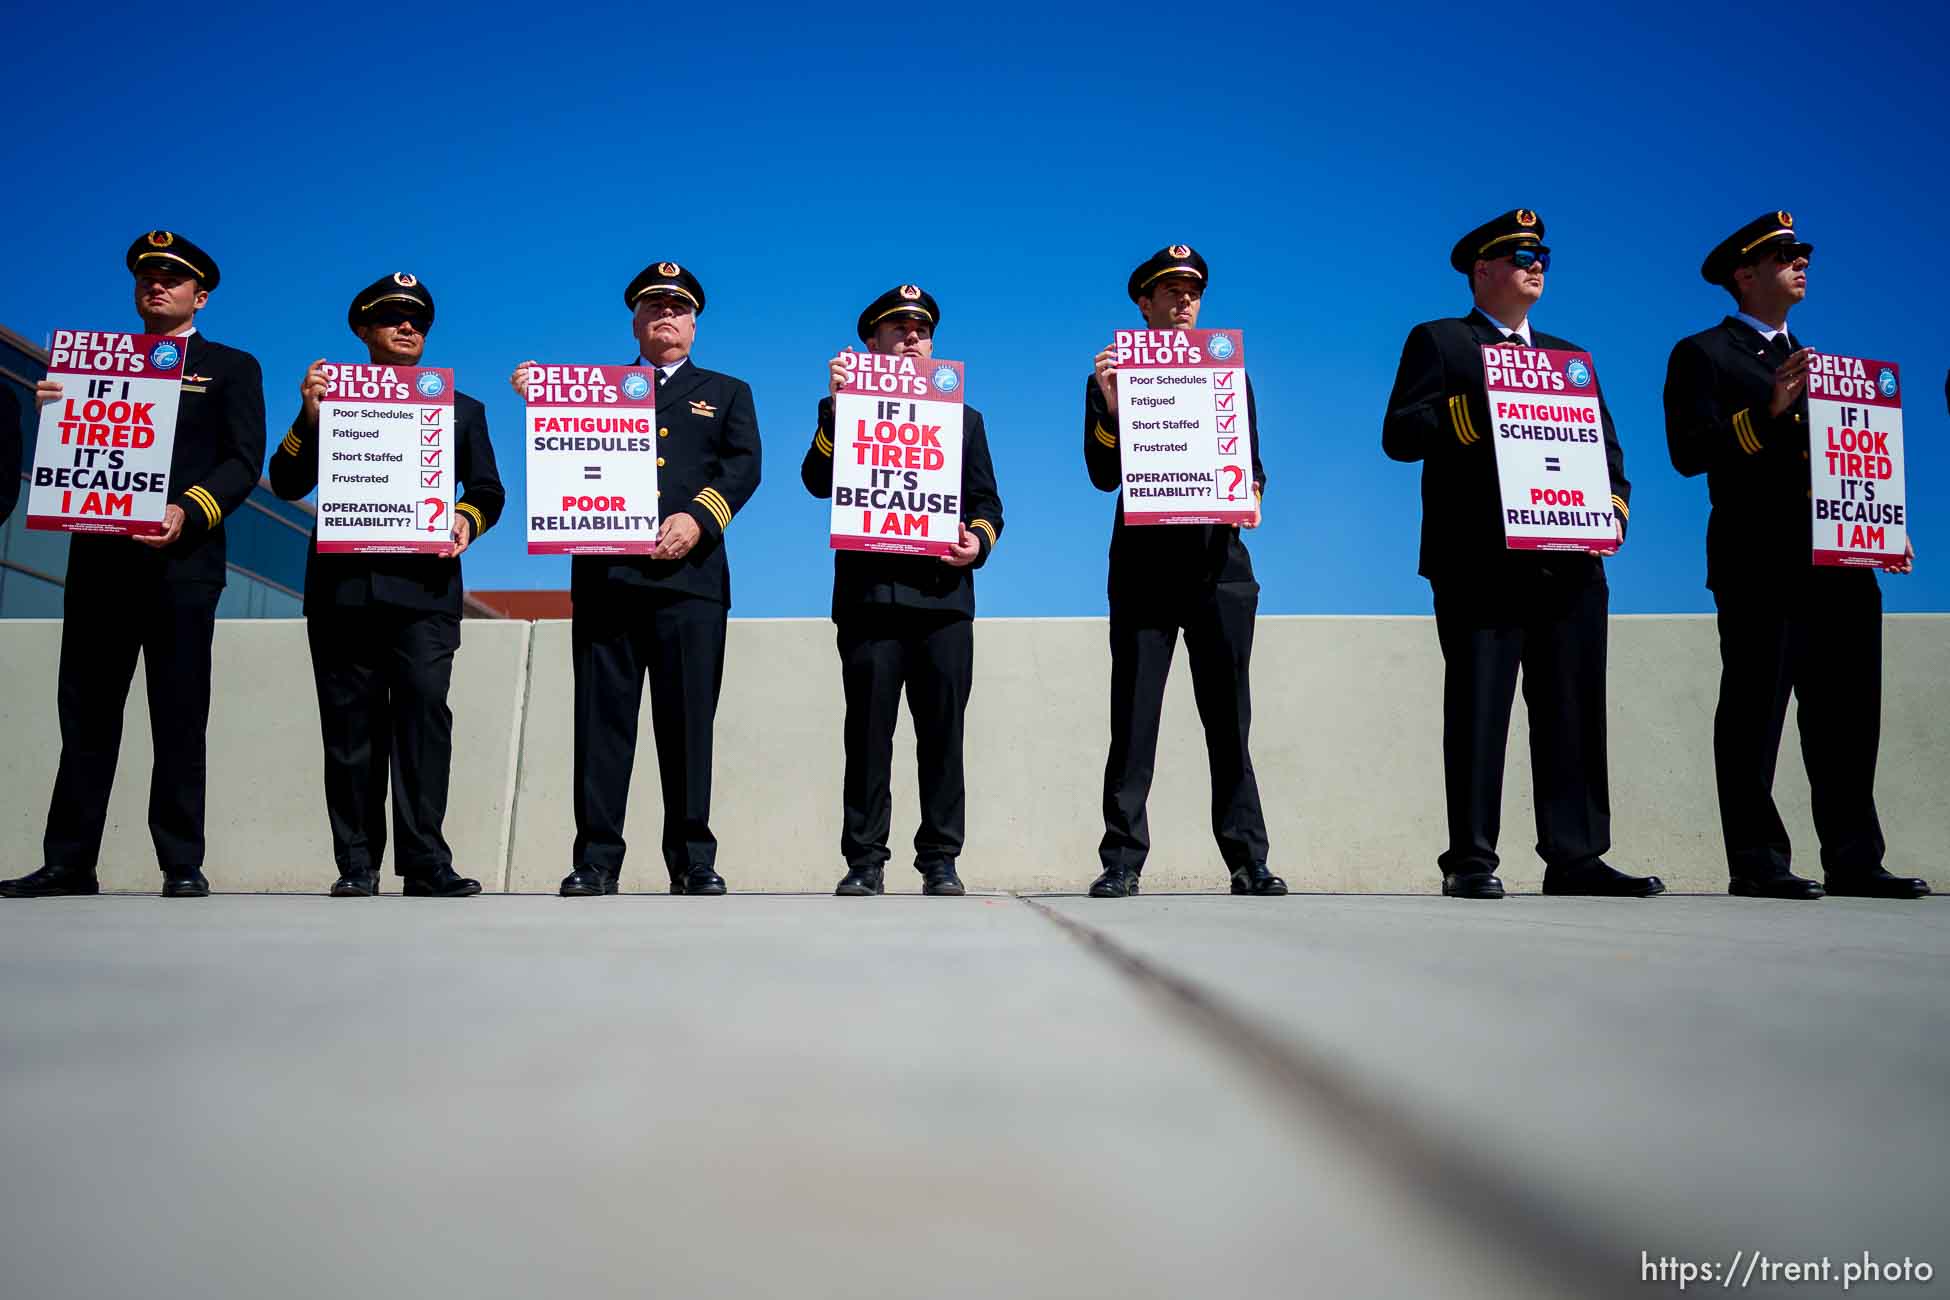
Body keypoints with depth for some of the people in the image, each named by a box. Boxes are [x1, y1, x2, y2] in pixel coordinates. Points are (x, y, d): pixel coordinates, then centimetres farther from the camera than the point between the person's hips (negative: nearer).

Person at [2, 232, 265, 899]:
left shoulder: (231, 367, 9)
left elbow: (244, 462, -2)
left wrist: (189, 513, -17)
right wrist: (54, 408, -5)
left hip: (181, 561, -4)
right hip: (99, 559, 4)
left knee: (180, 718, -1)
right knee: (85, 713, 6)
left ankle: (183, 864, 4)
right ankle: (68, 862, 11)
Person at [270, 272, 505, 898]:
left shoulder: (461, 410, 19)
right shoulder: (330, 397, 16)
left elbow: (488, 489, 15)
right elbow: (287, 484, 8)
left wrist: (467, 517, -7)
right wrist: (308, 418, -7)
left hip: (425, 587, -1)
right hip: (344, 585, 1)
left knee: (425, 710, -12)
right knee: (351, 725, 2)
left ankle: (425, 862, -10)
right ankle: (357, 864, 8)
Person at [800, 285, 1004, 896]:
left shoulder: (964, 419, 21)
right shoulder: (843, 409, 14)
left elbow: (986, 503, 17)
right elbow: (818, 482, -2)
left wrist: (977, 542, -5)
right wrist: (837, 406, -12)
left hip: (943, 595, 2)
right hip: (869, 593, -2)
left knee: (942, 733, 1)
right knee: (868, 733, -1)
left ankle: (940, 862, 8)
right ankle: (865, 862, 6)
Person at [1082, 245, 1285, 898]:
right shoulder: (1114, 374, 9)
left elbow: (1252, 461, 16)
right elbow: (1104, 476, 1)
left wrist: (1251, 495, -6)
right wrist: (1110, 405, -14)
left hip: (1218, 562, 2)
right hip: (1143, 566, -2)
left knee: (1229, 720, 3)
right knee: (1133, 721, -3)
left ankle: (1248, 862, 9)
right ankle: (1121, 862, 2)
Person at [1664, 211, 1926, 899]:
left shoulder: (1814, 361, 26)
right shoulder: (1702, 355, 3)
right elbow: (1689, 452, -10)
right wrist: (1767, 411, -19)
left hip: (1838, 566, 7)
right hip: (1760, 565, -7)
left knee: (1847, 718, 7)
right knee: (1754, 714, -4)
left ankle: (1853, 860, 14)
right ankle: (1757, 863, 1)